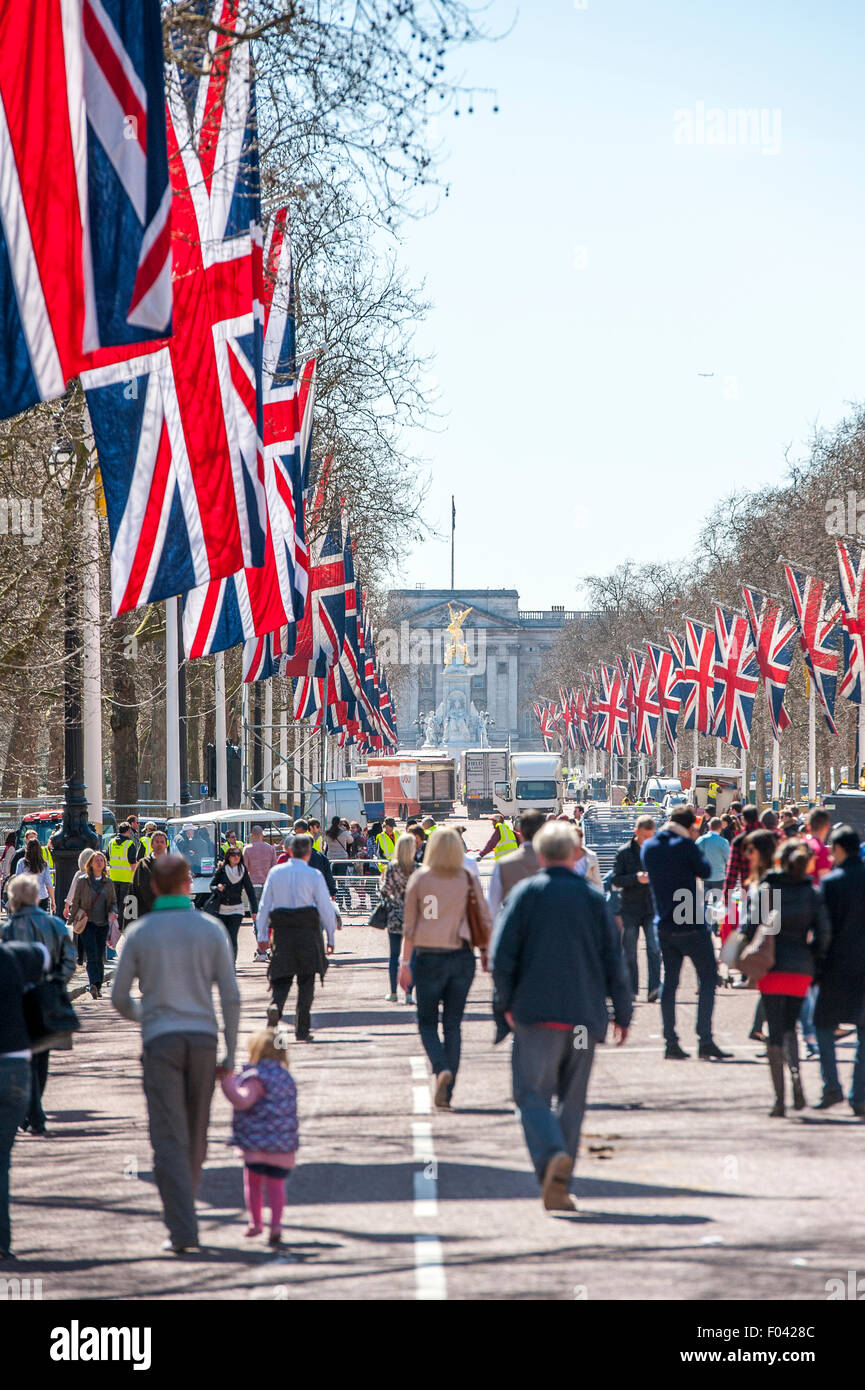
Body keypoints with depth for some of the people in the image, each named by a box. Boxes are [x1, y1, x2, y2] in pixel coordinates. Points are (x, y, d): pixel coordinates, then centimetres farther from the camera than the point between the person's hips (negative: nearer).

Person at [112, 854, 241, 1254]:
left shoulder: (139, 933, 0)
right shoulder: (211, 929, 2)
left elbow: (119, 998, 4)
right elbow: (230, 995, 0)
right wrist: (230, 1051, 7)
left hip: (160, 1040, -2)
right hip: (202, 1037, 2)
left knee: (170, 1138, -4)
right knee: (195, 1135, 16)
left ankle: (183, 1228, -14)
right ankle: (180, 1209, 30)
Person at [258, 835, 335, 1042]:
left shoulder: (275, 872, 5)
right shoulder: (314, 875, -4)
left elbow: (264, 905, 6)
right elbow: (325, 907, -3)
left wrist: (262, 935, 11)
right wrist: (331, 936, 7)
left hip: (281, 931, 2)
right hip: (307, 930, -2)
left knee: (281, 978, 8)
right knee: (306, 981, 7)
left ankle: (275, 1006, -24)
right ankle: (302, 1030, 5)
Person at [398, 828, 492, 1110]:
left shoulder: (419, 878, -3)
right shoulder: (467, 880, 1)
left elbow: (409, 924, -5)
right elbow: (485, 920, 0)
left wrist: (405, 963, -3)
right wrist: (487, 954, 10)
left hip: (429, 957, -2)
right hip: (461, 957, 2)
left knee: (427, 1022, 11)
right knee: (453, 1025, 9)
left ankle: (441, 1068, -17)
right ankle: (446, 1092, 7)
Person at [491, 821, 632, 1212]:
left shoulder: (525, 893, -1)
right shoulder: (593, 898, 5)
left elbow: (502, 953, -5)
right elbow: (614, 961, 4)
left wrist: (507, 1002, 7)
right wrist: (622, 1013, 12)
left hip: (536, 1011, -2)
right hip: (584, 1015, 2)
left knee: (532, 1092, 0)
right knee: (571, 1098, 11)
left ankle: (551, 1155, -28)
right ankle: (558, 1186, 11)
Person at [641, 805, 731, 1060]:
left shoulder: (649, 847, 5)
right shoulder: (685, 845, -13)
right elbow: (705, 871, -5)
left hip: (664, 926, 6)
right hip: (691, 925, -6)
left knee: (670, 981, 10)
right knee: (708, 978, 1)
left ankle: (671, 1042, 5)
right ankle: (705, 1040, -7)